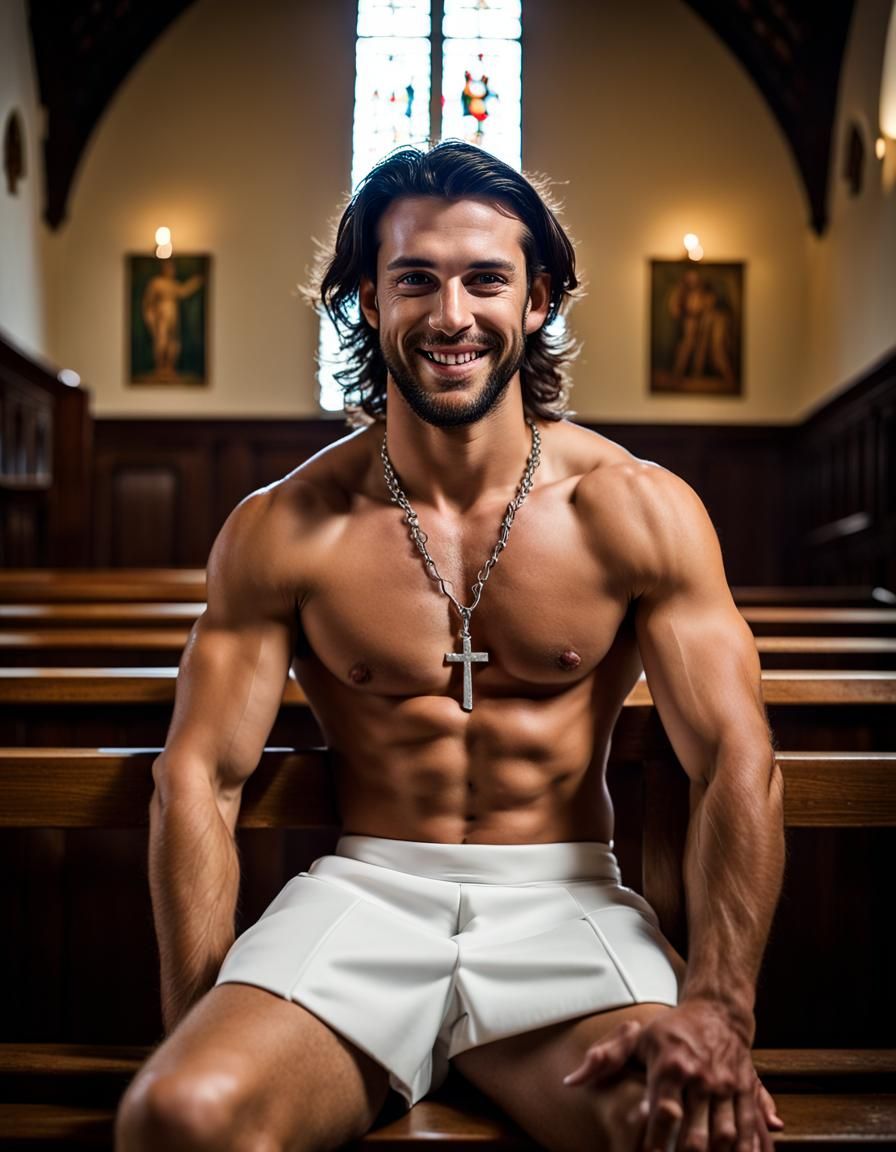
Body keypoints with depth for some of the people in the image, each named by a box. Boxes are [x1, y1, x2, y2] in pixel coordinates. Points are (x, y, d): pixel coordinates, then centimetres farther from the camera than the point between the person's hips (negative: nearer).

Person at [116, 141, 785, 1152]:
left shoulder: (638, 511, -2)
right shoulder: (280, 530, -1)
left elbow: (737, 764, -6)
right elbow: (199, 775, -2)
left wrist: (715, 1008, -20)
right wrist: (195, 1036, -11)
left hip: (564, 898, 1)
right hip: (363, 889, 0)